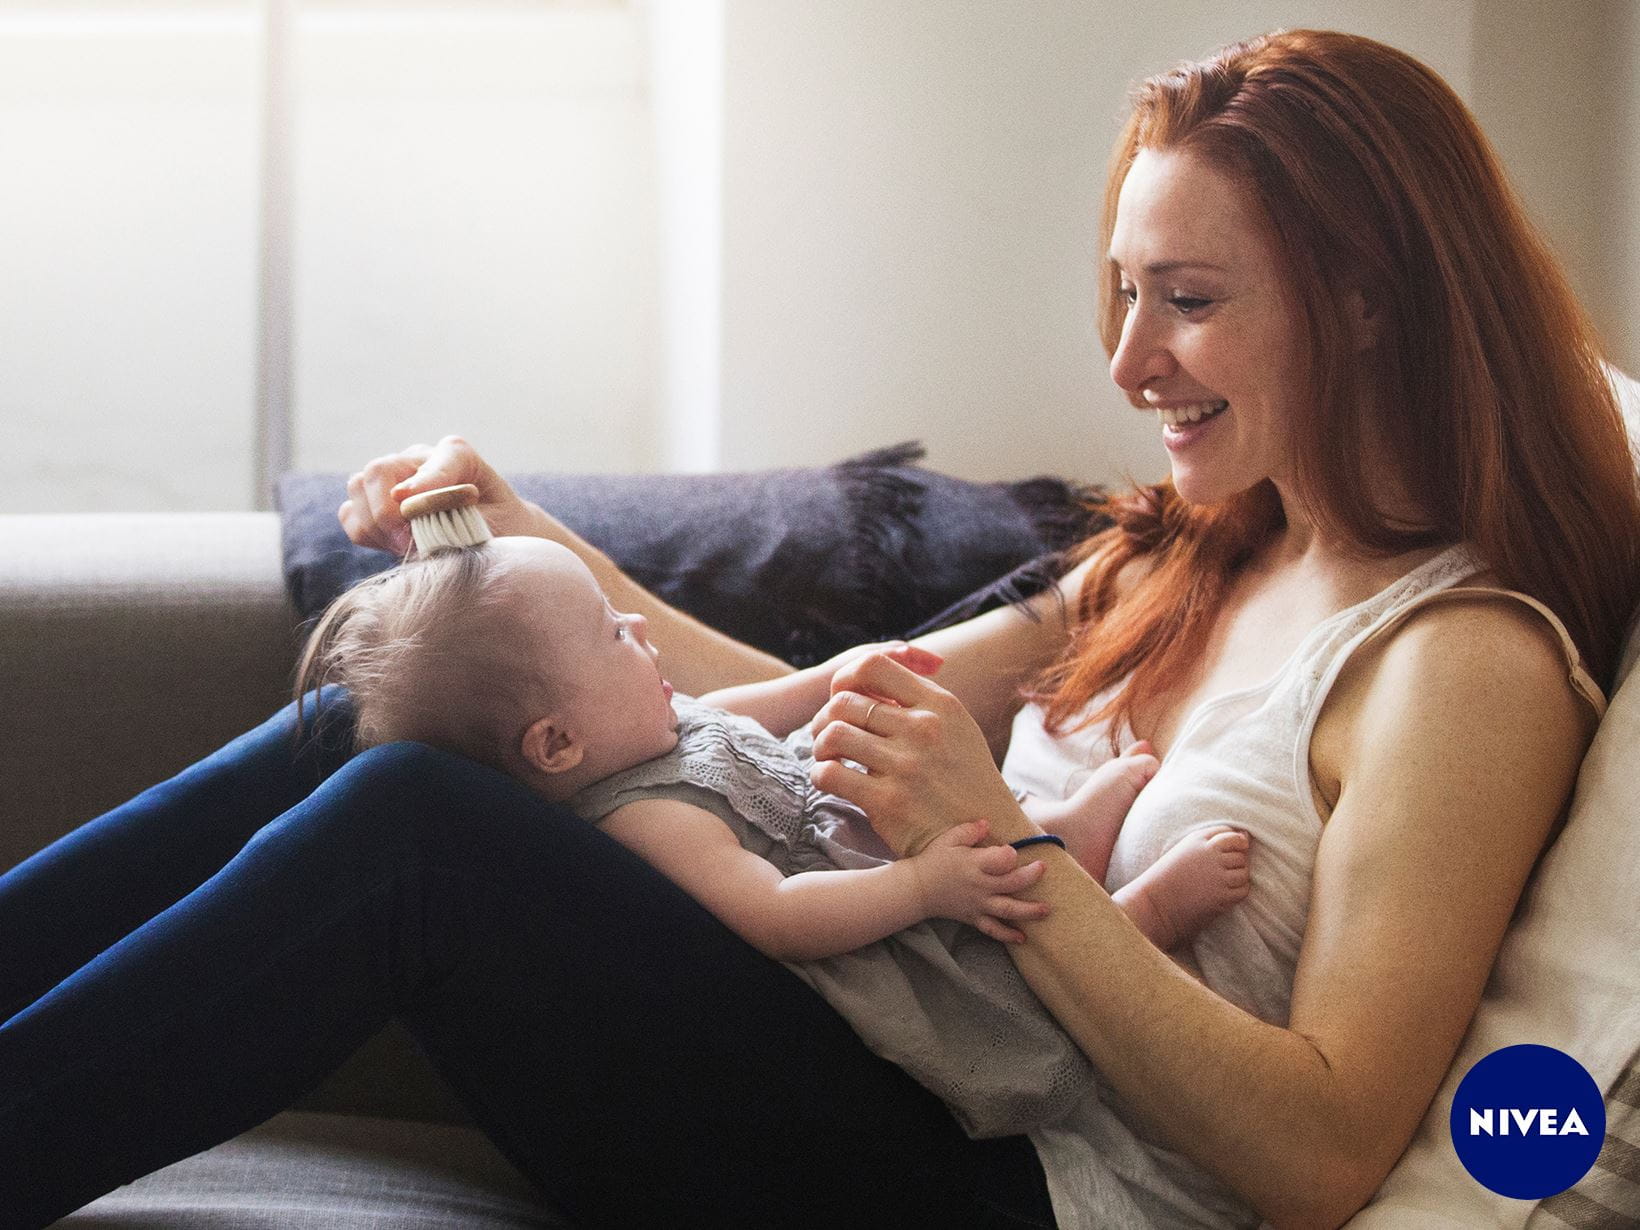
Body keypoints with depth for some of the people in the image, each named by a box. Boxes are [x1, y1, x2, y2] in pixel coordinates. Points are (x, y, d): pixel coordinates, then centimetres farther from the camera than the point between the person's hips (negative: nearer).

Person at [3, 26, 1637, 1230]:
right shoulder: (1188, 566, 16)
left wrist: (1001, 847, -22)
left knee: (411, 824, -22)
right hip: (919, 1096, 8)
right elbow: (808, 722, 16)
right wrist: (529, 544, 7)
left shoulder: (1470, 664, -9)